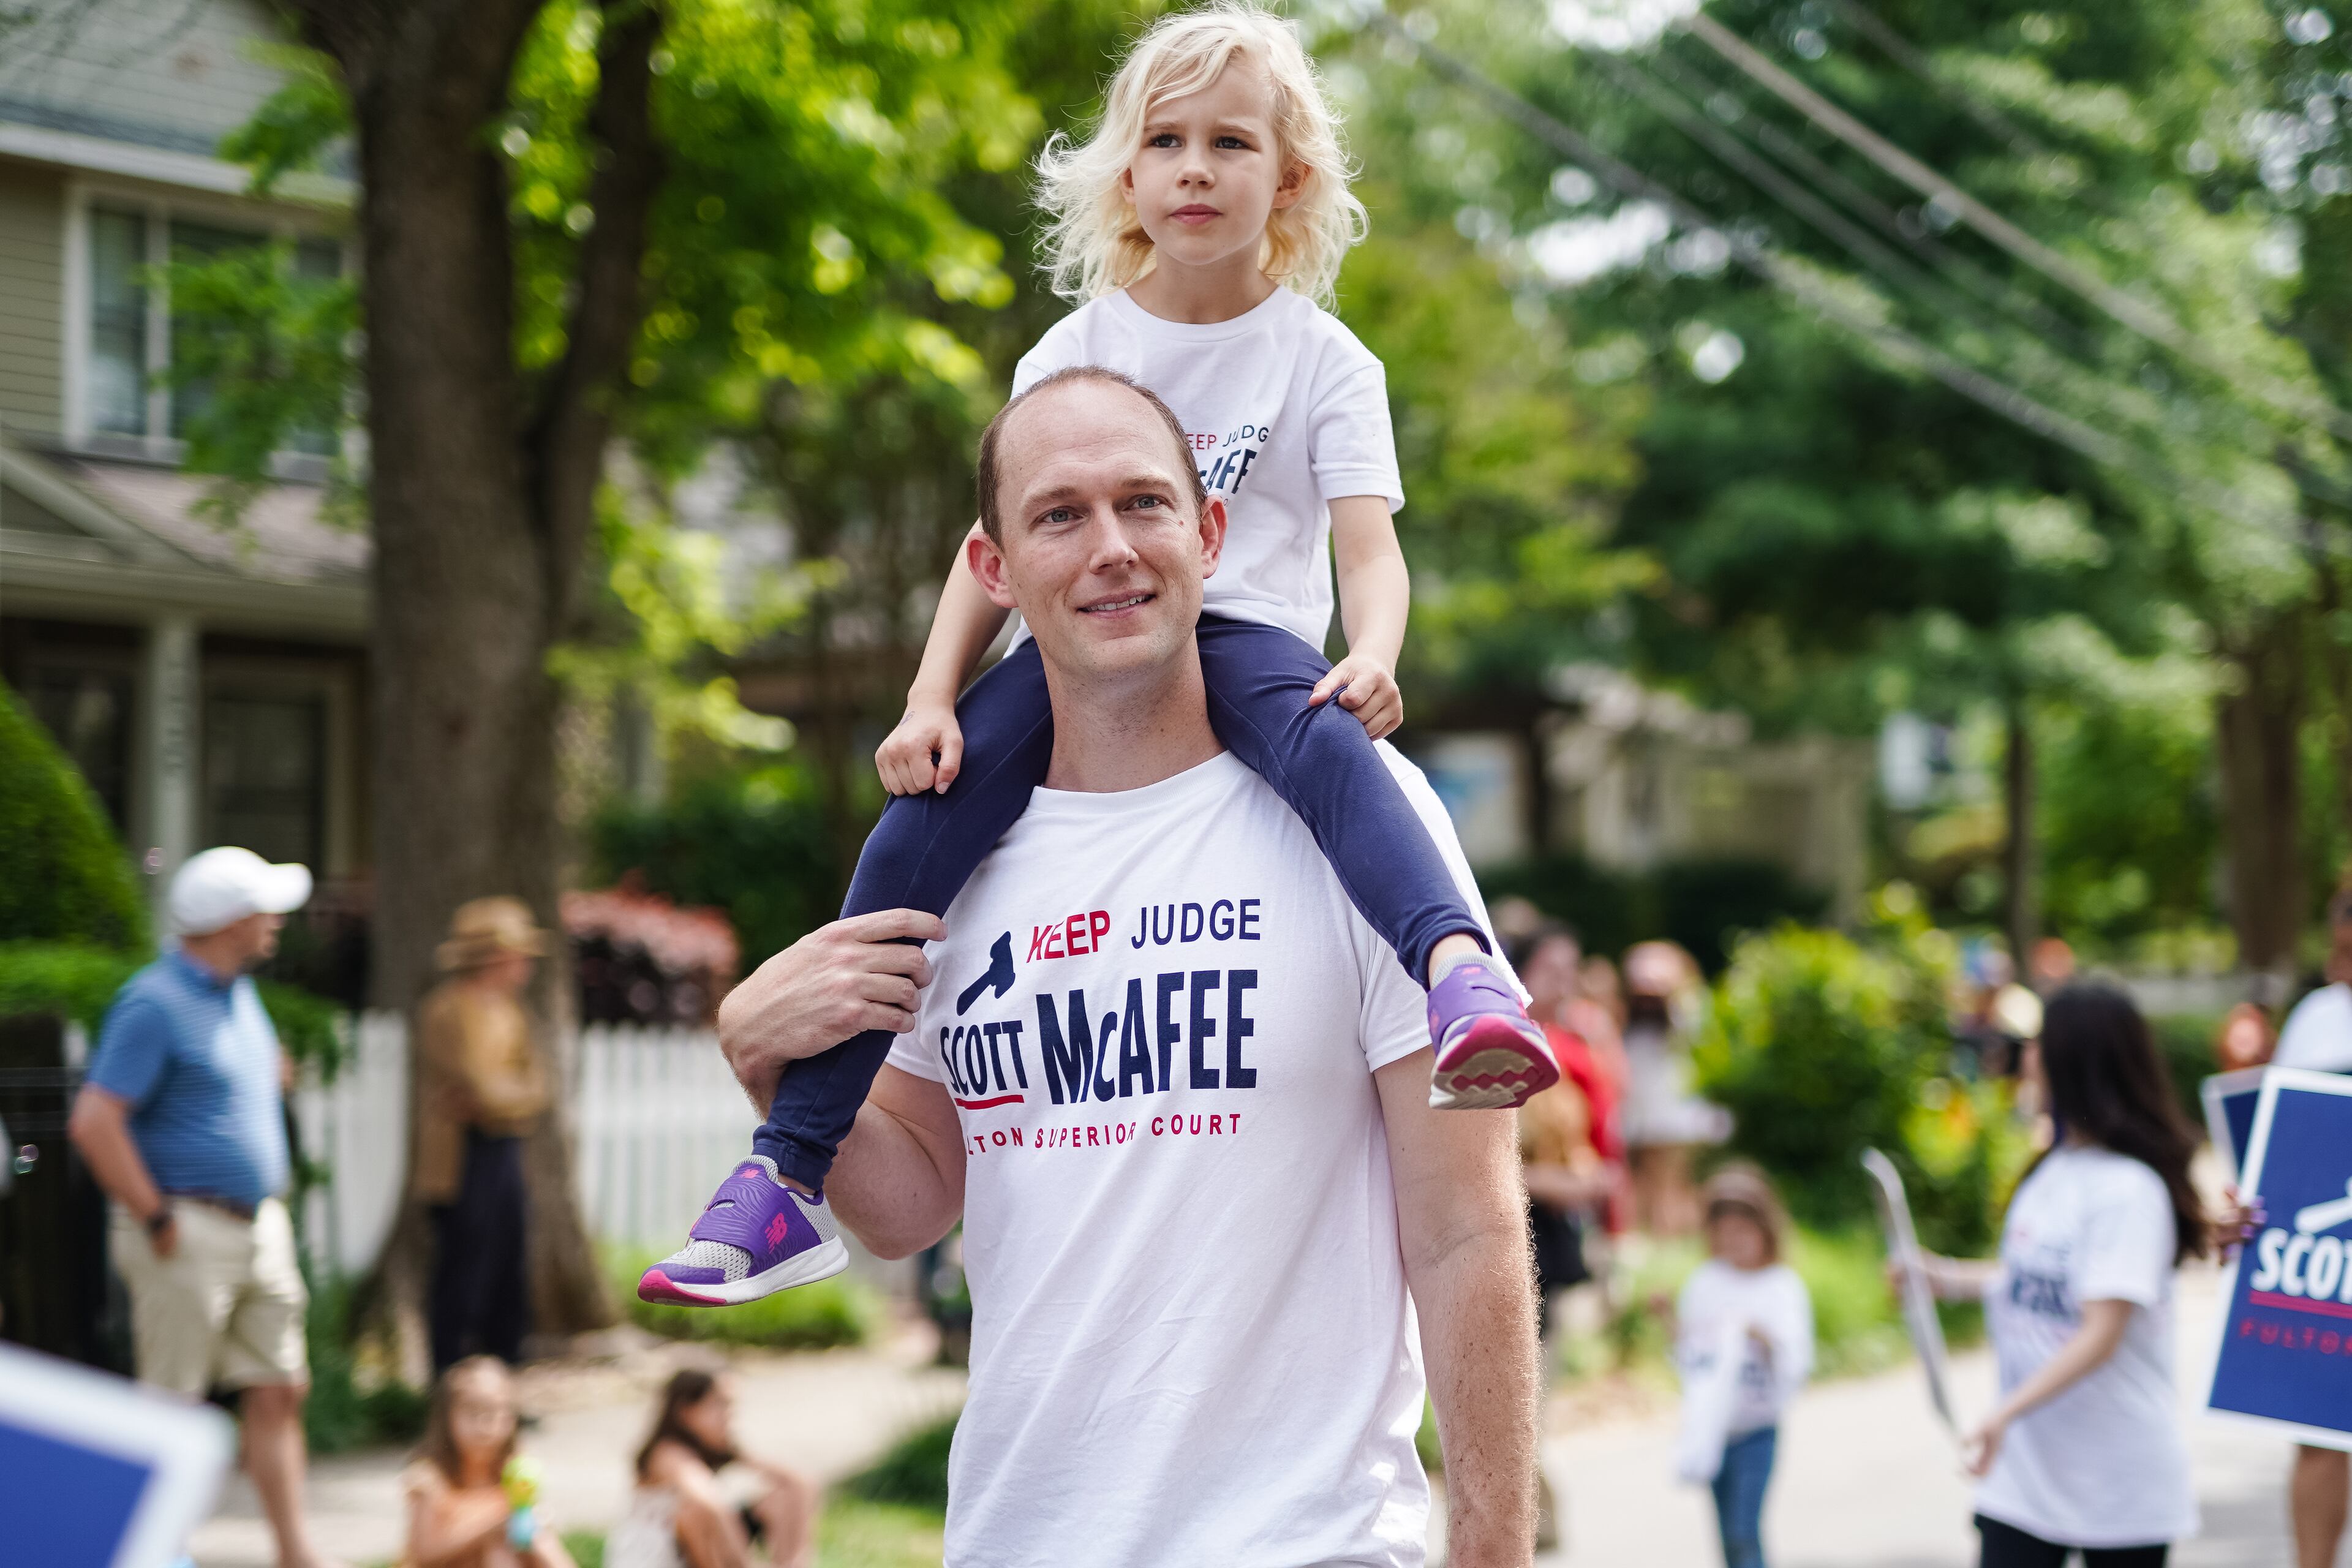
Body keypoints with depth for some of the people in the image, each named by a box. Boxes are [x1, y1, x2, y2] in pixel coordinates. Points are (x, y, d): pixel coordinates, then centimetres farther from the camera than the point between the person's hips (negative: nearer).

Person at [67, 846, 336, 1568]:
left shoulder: (238, 992, 12)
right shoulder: (156, 1002, -17)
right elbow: (94, 1122, -22)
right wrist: (157, 1220, -18)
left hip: (259, 1226, 9)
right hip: (191, 1233, -9)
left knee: (279, 1390, 9)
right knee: (171, 1404, 0)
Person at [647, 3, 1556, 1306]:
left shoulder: (1322, 360, 3)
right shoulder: (1075, 350, 10)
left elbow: (1368, 549, -6)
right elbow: (1003, 542, 8)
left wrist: (1371, 659, -30)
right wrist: (932, 696, -7)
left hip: (1246, 632, -2)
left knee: (1317, 738, -39)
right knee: (925, 817, -23)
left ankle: (1464, 976, -65)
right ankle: (795, 1162, -19)